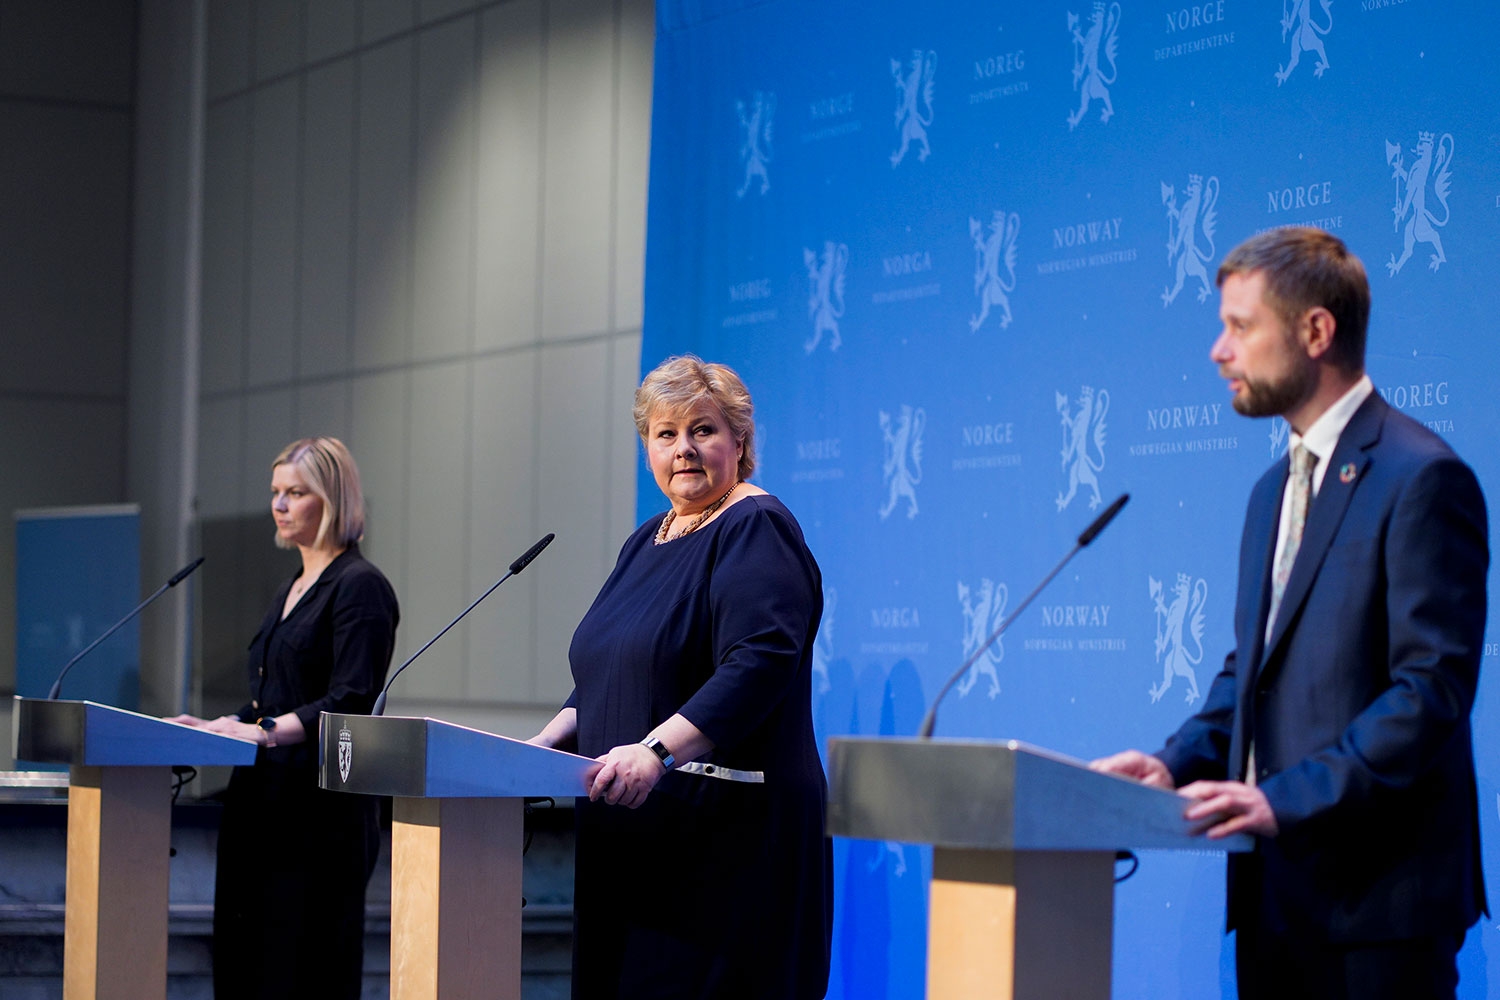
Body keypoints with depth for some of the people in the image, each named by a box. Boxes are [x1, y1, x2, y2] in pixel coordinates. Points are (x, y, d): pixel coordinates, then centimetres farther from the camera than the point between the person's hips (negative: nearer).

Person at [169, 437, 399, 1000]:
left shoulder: (359, 587, -8)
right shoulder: (291, 590, 20)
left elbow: (350, 701, -17)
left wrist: (269, 732, -26)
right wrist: (217, 727, 12)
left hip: (319, 808, -9)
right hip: (261, 800, 9)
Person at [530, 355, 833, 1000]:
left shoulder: (756, 530, -8)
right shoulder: (648, 541, 19)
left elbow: (759, 664, -22)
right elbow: (604, 680, 26)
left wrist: (659, 750, -30)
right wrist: (548, 742, 9)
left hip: (726, 833, -9)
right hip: (632, 831, 9)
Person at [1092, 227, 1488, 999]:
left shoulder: (1421, 479, -11)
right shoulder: (1275, 490, 18)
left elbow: (1433, 689, -17)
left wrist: (1288, 800, -22)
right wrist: (1178, 763, 3)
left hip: (1373, 894, -8)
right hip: (1276, 888, 8)